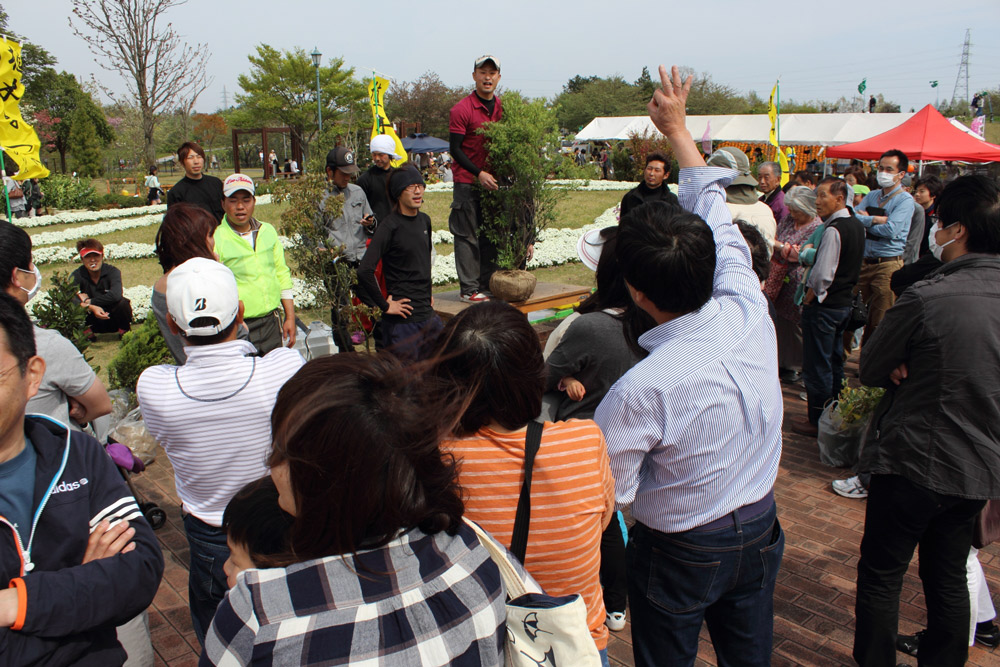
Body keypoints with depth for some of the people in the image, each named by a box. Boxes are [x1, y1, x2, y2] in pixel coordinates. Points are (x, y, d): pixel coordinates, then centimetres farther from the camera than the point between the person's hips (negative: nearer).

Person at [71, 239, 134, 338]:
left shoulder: (112, 271, -16)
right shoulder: (77, 275, -10)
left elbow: (116, 295, -35)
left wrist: (89, 302, -30)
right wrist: (92, 307, -42)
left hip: (113, 321, -1)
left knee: (122, 303, -33)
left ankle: (124, 330, -3)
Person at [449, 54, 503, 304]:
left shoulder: (503, 108, 10)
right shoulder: (461, 110, -8)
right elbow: (455, 149, -10)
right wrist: (479, 173, -18)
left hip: (493, 181, 6)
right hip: (467, 182, -6)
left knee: (491, 235, 9)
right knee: (468, 236, -3)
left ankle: (487, 284, 18)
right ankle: (469, 289, 1)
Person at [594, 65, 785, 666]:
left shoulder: (641, 390, -34)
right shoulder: (749, 311, -19)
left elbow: (606, 491, -22)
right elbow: (714, 212, -3)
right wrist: (678, 129, 8)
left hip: (681, 553, -5)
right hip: (760, 529, 5)